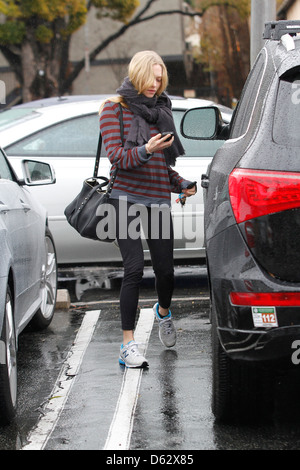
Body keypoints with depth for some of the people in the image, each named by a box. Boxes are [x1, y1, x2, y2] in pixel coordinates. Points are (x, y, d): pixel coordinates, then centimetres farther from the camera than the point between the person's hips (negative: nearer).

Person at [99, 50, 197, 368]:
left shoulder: (160, 109, 19)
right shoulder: (115, 107, 2)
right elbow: (116, 156, -9)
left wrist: (182, 185, 9)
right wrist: (145, 150, -26)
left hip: (158, 199, 5)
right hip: (128, 197, -5)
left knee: (165, 270, 3)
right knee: (134, 268, -14)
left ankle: (163, 311, 38)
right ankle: (128, 345, -9)